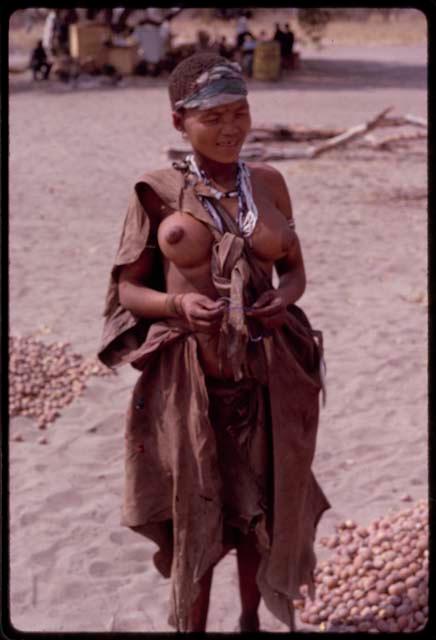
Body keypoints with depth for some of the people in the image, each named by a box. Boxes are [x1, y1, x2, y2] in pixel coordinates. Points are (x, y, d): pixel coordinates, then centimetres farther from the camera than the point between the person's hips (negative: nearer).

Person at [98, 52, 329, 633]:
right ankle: (191, 624, 28)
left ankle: (252, 621, 39)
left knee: (259, 510, 16)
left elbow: (294, 271, 9)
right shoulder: (157, 194, -7)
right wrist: (178, 305, -21)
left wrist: (282, 299, -13)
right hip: (189, 380, -3)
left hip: (265, 379, 3)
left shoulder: (268, 183, 1)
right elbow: (127, 288, -2)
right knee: (194, 520, 7)